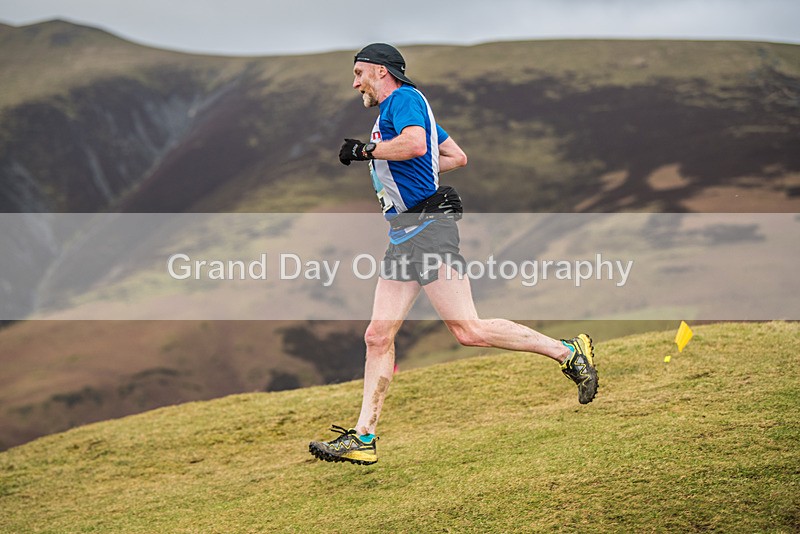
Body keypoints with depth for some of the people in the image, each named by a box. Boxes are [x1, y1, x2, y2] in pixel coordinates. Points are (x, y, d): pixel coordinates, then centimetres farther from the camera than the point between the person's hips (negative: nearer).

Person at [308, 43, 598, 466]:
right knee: (378, 336, 3)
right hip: (404, 236, 10)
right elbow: (458, 157, 31)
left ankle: (569, 351, -4)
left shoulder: (403, 98, -4)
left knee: (468, 330, -14)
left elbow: (415, 144, -25)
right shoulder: (396, 108, 25)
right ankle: (362, 439, 3)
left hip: (426, 227, -10)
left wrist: (364, 150, -12)